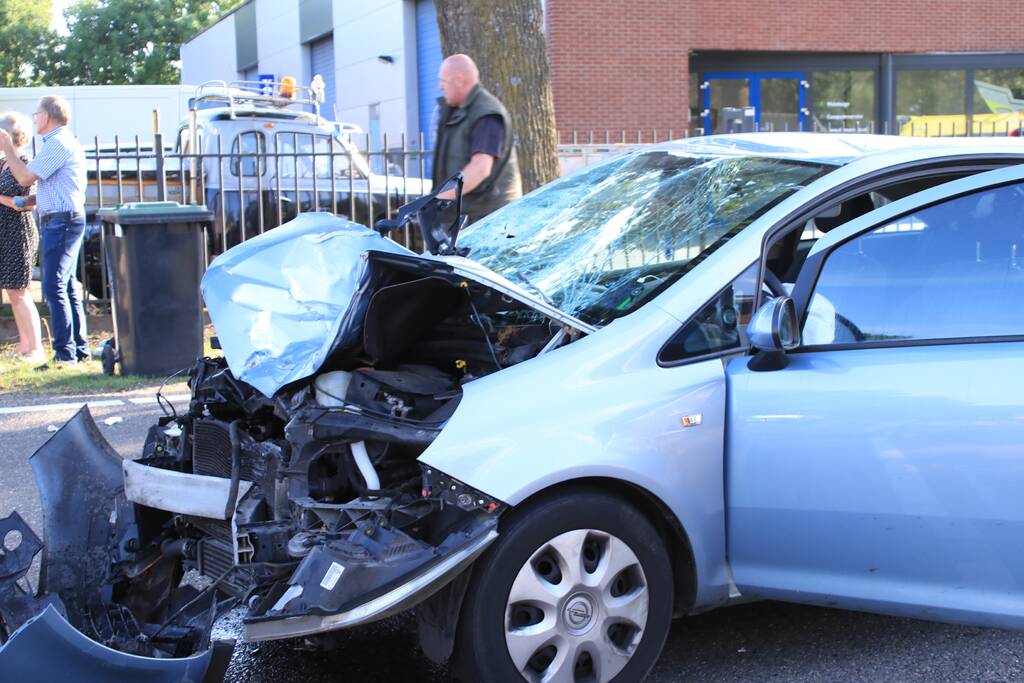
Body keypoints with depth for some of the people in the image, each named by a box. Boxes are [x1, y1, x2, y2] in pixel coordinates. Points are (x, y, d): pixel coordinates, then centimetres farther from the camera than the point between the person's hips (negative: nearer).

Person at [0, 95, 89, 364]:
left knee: (54, 287, -11)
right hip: (66, 219, 11)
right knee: (67, 286, 12)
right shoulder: (64, 141, 21)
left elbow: (25, 177, -15)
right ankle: (79, 348, 16)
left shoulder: (58, 143, -13)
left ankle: (65, 352, -11)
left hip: (61, 221, -11)